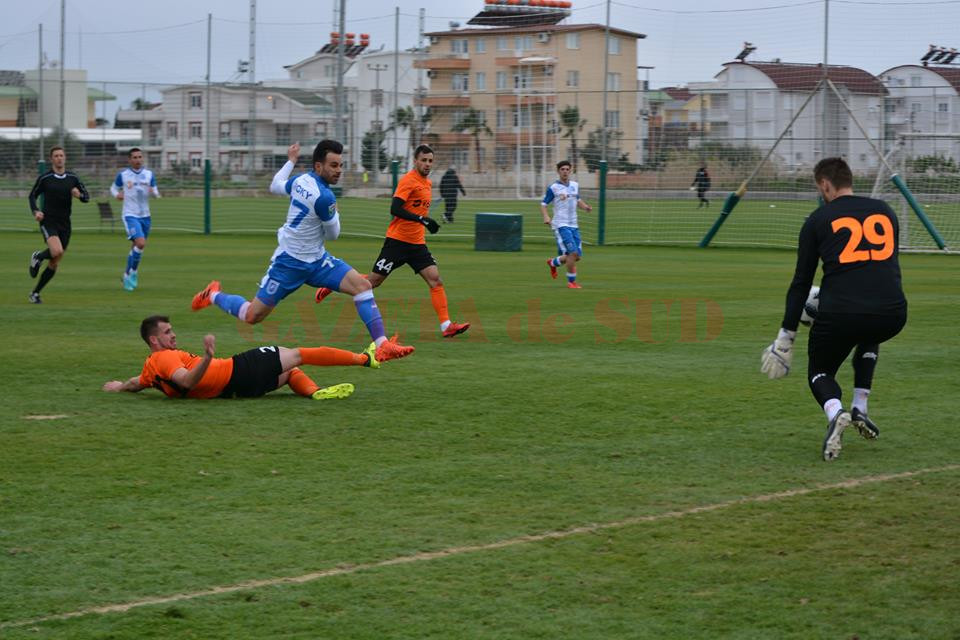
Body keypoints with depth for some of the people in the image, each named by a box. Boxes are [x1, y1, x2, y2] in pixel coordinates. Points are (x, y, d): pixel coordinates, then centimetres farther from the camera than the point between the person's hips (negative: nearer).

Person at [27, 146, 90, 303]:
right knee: (56, 251, -30)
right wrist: (35, 211, -9)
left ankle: (35, 293, 19)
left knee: (54, 264, 5)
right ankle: (37, 257, 4)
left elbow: (86, 196, 11)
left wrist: (79, 195, -12)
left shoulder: (72, 178, 6)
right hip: (48, 222, -4)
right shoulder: (44, 178, -2)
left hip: (64, 224, 4)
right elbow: (32, 196, 9)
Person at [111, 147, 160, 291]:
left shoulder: (149, 175, 3)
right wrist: (117, 194, -11)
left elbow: (156, 194, 6)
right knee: (140, 243, -22)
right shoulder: (123, 175, -3)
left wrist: (153, 192, -18)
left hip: (145, 216, 4)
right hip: (130, 215, -4)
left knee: (135, 247, 15)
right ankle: (133, 272, -5)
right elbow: (113, 188, 11)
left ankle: (127, 274, 33)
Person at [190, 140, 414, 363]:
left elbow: (275, 186, 21)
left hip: (317, 260, 9)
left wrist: (291, 161, 34)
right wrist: (335, 213, 9)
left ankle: (382, 345, -16)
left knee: (362, 285, -11)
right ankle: (214, 296, 31)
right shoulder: (324, 197, -25)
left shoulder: (300, 180, 0)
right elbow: (332, 234, -11)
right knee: (253, 316, 2)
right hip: (290, 262, -9)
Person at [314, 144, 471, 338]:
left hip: (417, 243, 7)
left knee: (435, 280, -9)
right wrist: (422, 219, -28)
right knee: (374, 281, -1)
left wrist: (428, 223, 15)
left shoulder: (427, 183, 14)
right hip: (397, 240, -7)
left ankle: (446, 326, -13)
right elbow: (395, 209, -23)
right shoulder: (408, 180, -13)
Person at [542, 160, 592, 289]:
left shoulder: (575, 185, 11)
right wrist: (546, 217, -23)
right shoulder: (553, 188, -6)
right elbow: (543, 204, -4)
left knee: (577, 256, 7)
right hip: (560, 225, -6)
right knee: (573, 252, -19)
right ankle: (571, 282, -4)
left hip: (573, 225, 6)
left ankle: (553, 263, 34)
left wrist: (585, 206, 5)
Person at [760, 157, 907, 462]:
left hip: (840, 314, -3)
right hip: (892, 315, 3)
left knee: (820, 372, 22)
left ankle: (835, 412, -12)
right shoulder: (885, 211, 19)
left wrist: (786, 336, 16)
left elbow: (801, 282, 10)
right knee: (869, 337, 39)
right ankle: (860, 409, 26)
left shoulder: (818, 220, 9)